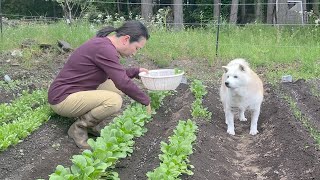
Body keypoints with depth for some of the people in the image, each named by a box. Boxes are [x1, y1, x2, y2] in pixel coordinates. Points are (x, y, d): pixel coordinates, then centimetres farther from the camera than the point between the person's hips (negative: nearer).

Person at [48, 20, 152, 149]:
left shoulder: (104, 43, 6)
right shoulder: (104, 49, -24)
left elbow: (116, 74, 22)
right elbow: (123, 83, -23)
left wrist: (136, 71, 10)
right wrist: (146, 101, -10)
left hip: (78, 91, 10)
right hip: (62, 99, -10)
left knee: (117, 88, 5)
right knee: (114, 101, -26)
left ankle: (87, 120, 8)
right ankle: (78, 128, -5)